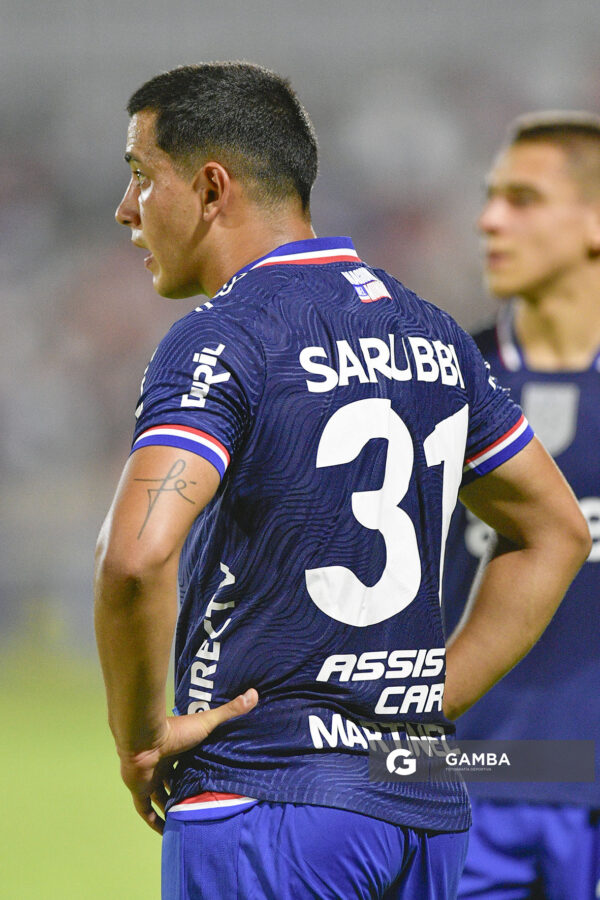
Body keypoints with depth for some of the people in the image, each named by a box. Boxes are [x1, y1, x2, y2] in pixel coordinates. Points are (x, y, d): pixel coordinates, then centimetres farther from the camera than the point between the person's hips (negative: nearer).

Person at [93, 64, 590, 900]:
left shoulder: (220, 341, -11)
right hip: (424, 812, 7)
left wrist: (137, 736, -11)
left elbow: (136, 559, -26)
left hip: (266, 802, -7)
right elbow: (556, 533, 23)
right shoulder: (431, 332, 13)